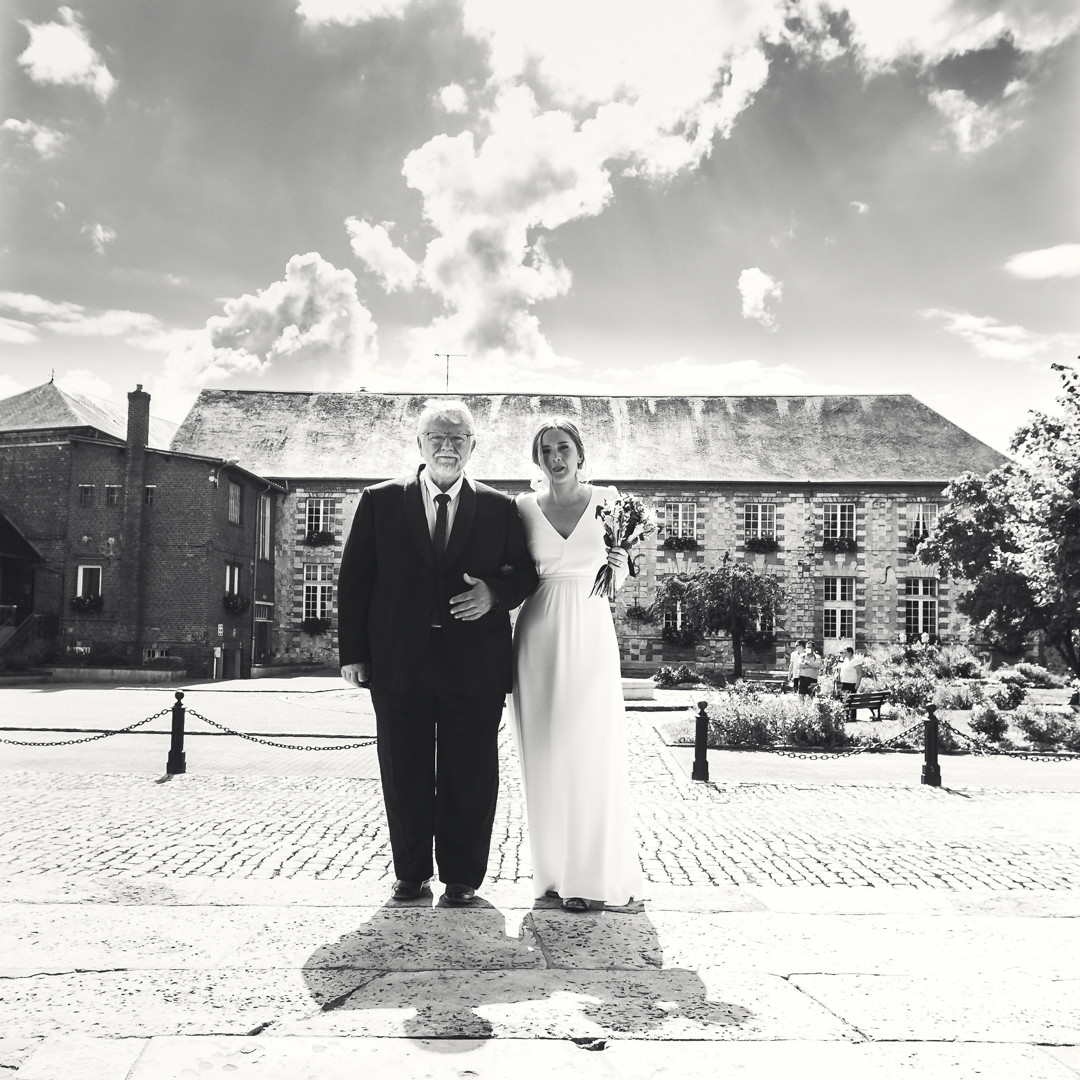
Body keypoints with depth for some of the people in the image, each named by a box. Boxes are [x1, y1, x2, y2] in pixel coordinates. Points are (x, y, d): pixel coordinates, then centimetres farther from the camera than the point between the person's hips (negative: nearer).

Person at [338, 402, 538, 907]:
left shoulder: (500, 508, 7)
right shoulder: (380, 502, 6)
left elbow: (526, 572, 11)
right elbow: (353, 579, 5)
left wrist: (496, 592, -11)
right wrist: (352, 652, -1)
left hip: (474, 664, 0)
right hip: (398, 663, 1)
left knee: (469, 775, 6)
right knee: (403, 774, 10)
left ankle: (462, 877, 22)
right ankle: (411, 873, 26)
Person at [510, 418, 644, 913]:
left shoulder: (606, 499, 4)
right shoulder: (524, 506, 5)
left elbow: (615, 579, 10)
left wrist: (621, 566, -10)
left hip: (591, 635, -1)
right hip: (540, 636, 1)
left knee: (592, 751, 0)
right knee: (546, 755, 4)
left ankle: (592, 875, 12)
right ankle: (554, 872, 16)